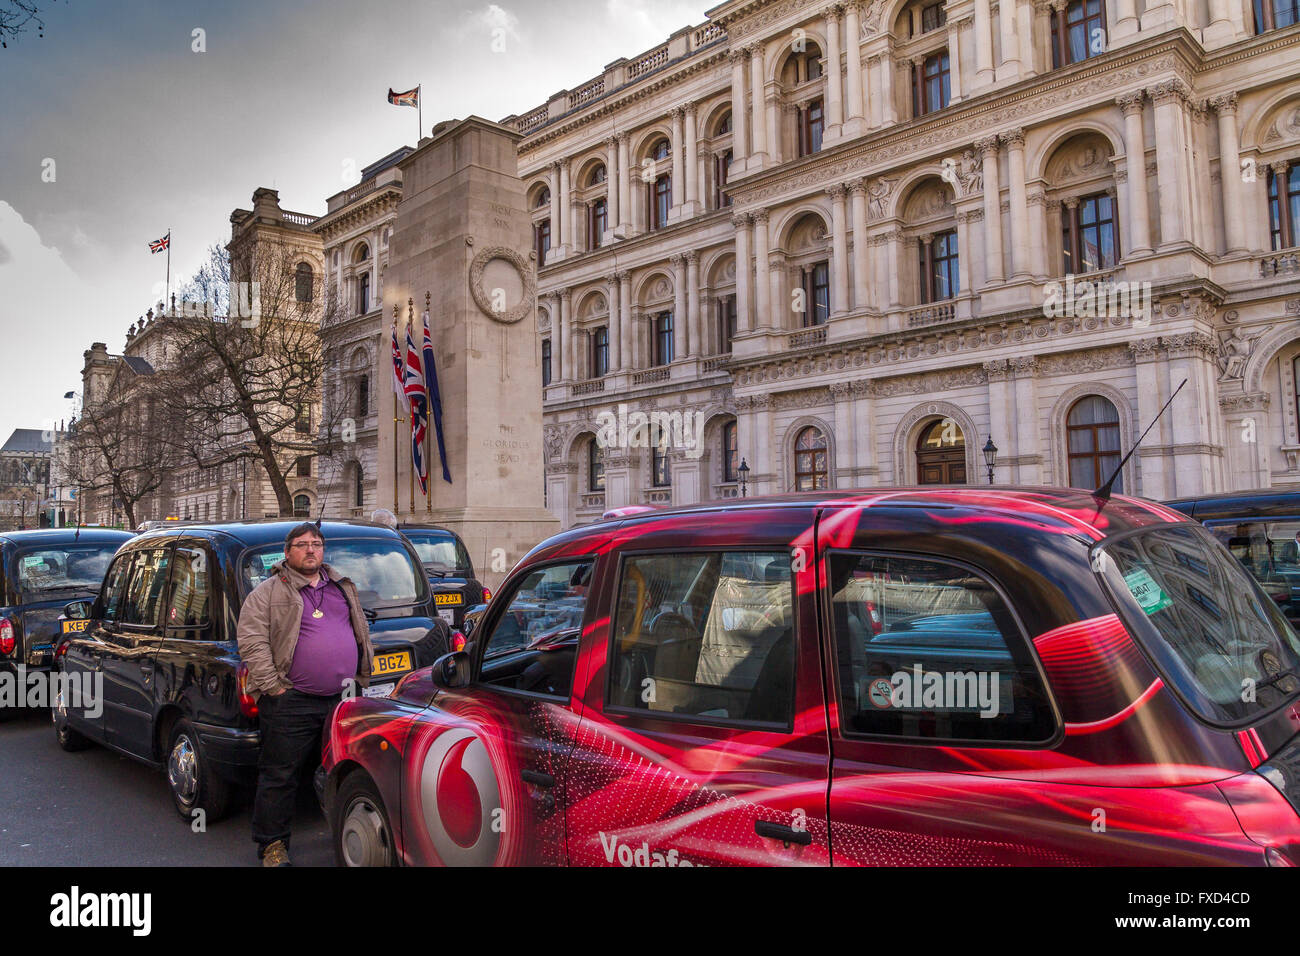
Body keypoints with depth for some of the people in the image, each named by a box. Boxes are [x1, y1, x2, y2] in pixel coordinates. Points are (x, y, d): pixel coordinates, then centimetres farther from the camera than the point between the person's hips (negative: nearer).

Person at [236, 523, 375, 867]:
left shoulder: (343, 588, 16)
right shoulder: (267, 593, 0)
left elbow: (362, 634, 22)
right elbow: (252, 642, -7)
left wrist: (361, 678, 14)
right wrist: (273, 685, -13)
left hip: (343, 700, 5)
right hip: (292, 703, -4)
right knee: (281, 774, 1)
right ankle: (272, 843, 16)